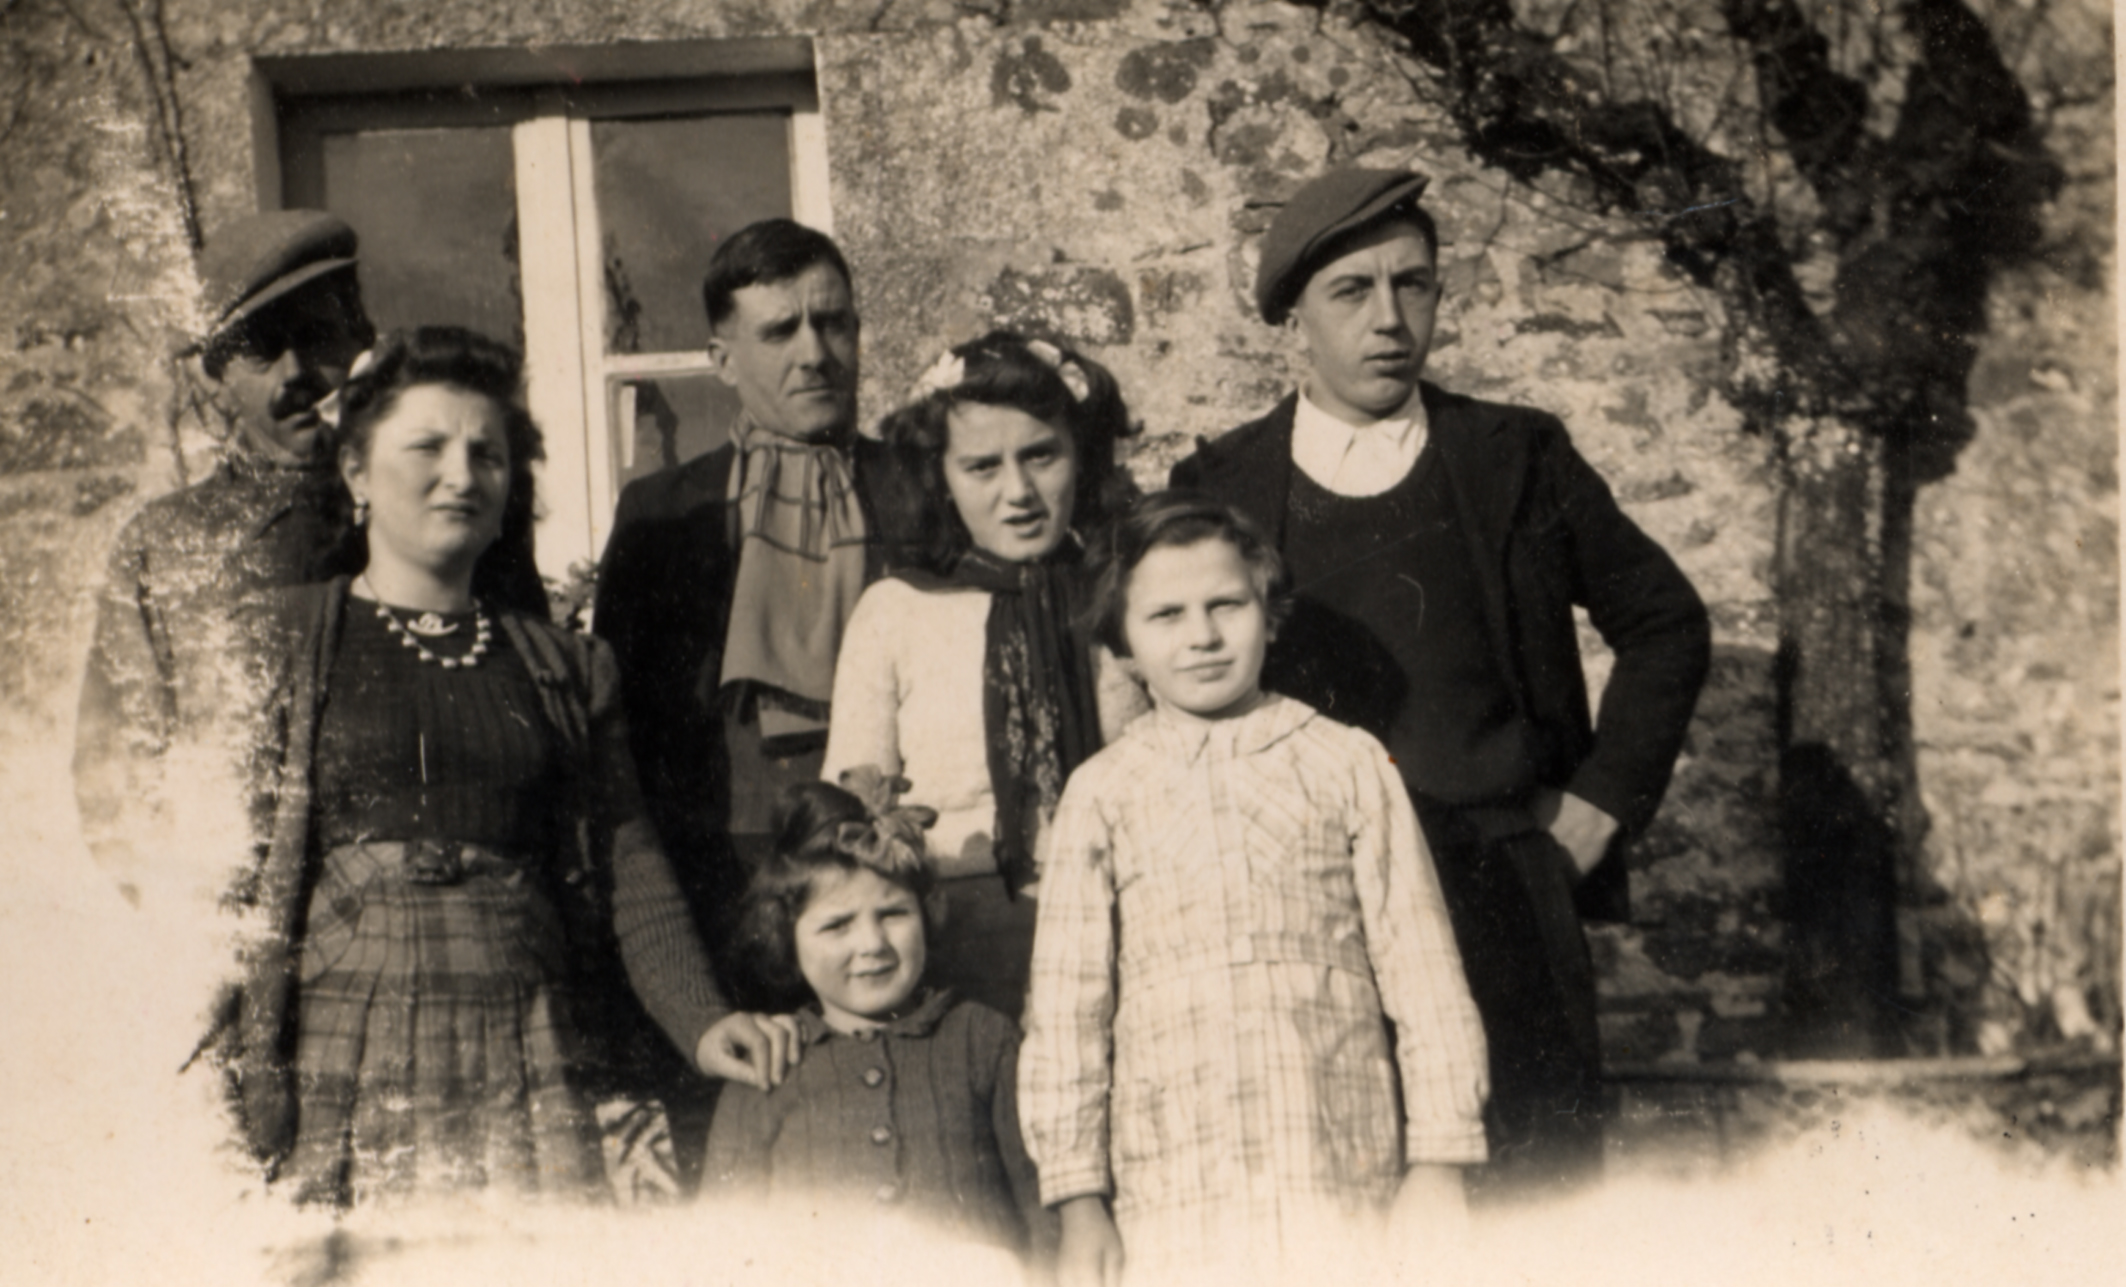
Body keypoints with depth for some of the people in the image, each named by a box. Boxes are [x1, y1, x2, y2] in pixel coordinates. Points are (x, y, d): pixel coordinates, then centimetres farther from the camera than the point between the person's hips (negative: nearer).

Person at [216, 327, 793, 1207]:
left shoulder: (568, 670, 15)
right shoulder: (280, 641, 7)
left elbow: (630, 872, 8)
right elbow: (231, 869, 2)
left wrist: (702, 1020, -8)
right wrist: (238, 1090, -8)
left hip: (526, 1075, 2)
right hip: (342, 1076, -2)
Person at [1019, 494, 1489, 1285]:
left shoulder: (1347, 765, 8)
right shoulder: (1102, 794, 8)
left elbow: (1423, 974, 7)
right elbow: (1064, 1008, 7)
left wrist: (1438, 1166, 1)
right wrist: (1079, 1201, 2)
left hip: (1348, 1198, 0)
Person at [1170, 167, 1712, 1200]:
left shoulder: (1518, 459, 7)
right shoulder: (1217, 487, 5)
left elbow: (1665, 624, 15)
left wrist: (1596, 806, 8)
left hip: (1505, 910, 1)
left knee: (1539, 1191, 2)